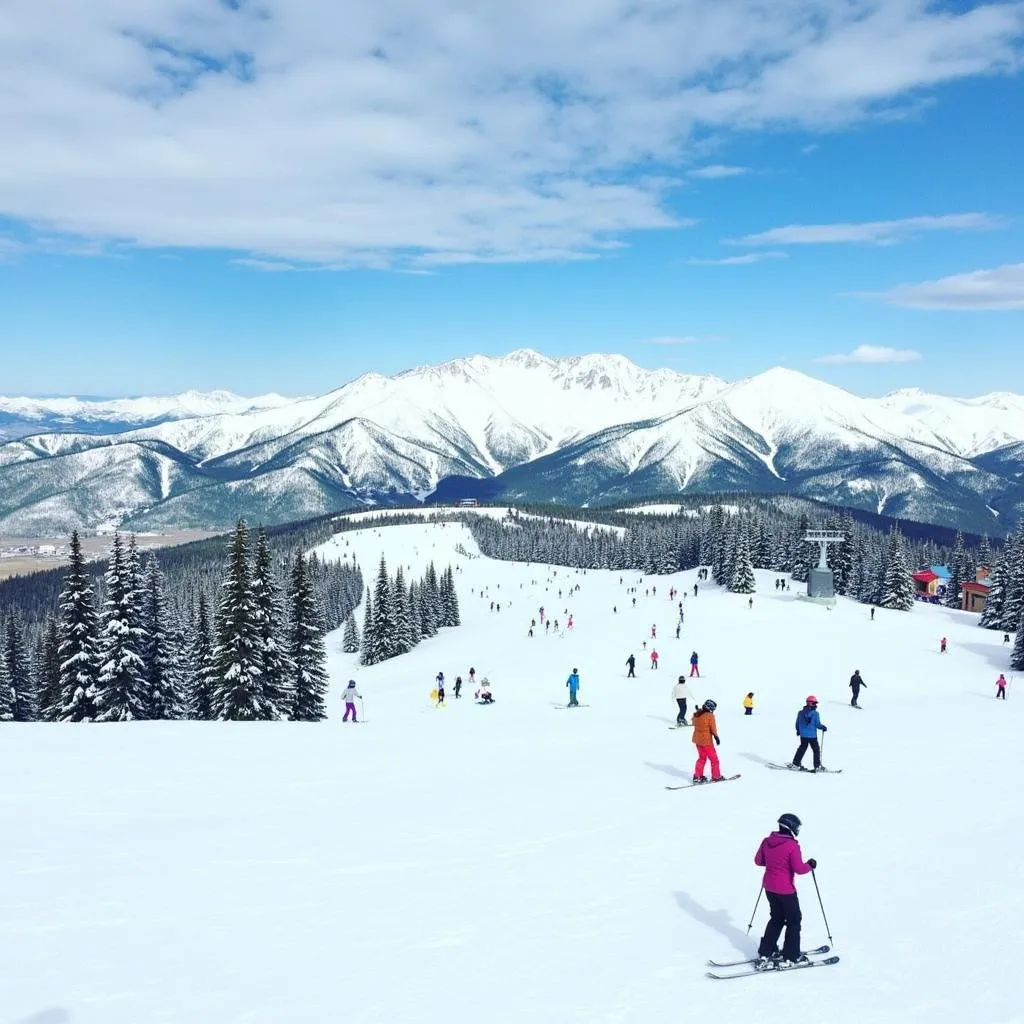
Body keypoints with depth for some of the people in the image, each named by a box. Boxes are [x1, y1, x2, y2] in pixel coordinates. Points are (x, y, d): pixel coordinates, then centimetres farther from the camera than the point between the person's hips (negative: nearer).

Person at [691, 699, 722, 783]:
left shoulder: (696, 714, 2)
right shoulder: (710, 716, -19)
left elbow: (693, 723, 20)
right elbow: (713, 728, -17)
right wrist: (716, 737, -6)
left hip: (697, 739, 8)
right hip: (706, 741, -7)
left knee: (702, 758, 21)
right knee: (714, 759, 8)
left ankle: (697, 776, 20)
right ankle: (716, 777, 13)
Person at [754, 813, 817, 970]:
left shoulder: (767, 841, -1)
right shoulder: (792, 846, -20)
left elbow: (758, 861, 8)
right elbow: (799, 869, -19)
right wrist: (810, 865, 0)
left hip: (769, 886, 7)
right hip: (785, 889, -7)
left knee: (776, 918, 22)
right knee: (794, 920, 12)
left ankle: (765, 954, 22)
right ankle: (790, 958, 14)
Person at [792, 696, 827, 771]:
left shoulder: (800, 712, 1)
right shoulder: (815, 713, -15)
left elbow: (797, 723, 9)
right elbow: (818, 724, -13)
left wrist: (798, 730, 26)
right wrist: (824, 727, 6)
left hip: (803, 735, 5)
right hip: (812, 735, -5)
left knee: (802, 748, 19)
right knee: (816, 749, 9)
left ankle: (795, 763, 19)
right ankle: (817, 766, 10)